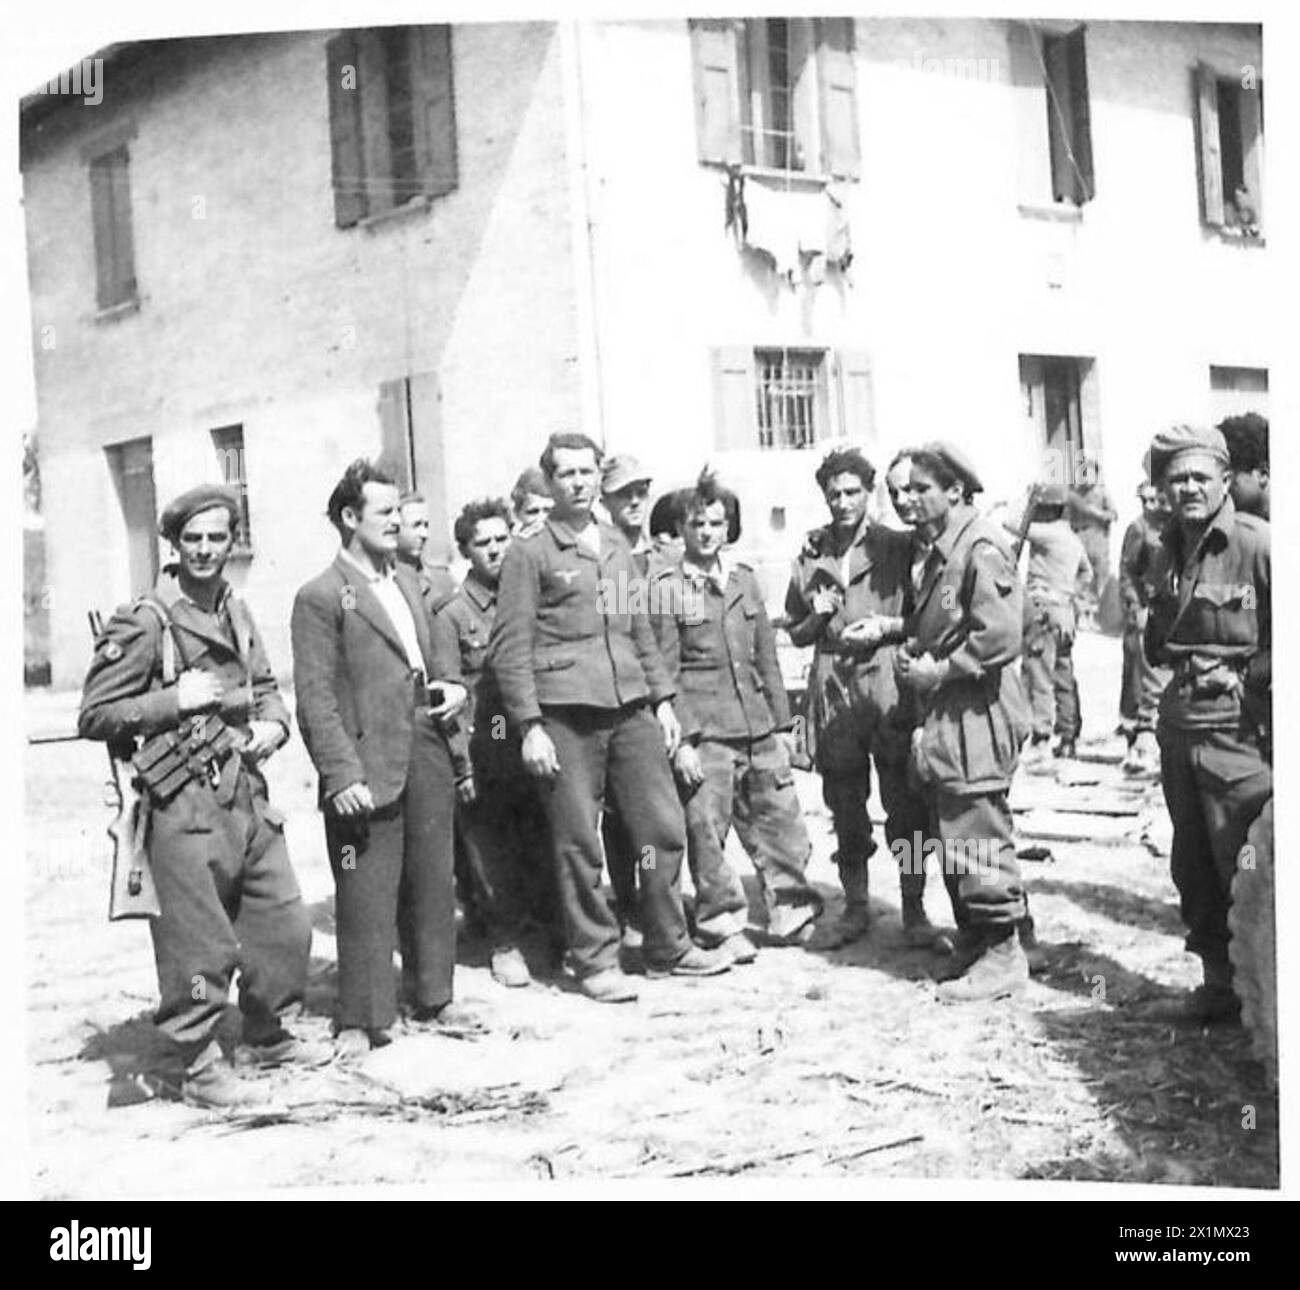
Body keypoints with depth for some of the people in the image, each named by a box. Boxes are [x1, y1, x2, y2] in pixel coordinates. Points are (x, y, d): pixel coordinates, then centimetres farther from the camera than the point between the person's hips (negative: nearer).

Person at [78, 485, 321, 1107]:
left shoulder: (236, 613, 12)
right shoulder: (143, 623, -10)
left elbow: (265, 685, 23)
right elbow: (94, 716, -9)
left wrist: (272, 723, 2)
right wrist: (174, 700, -18)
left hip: (248, 795, 7)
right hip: (184, 806, -7)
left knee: (285, 924, 13)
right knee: (199, 945, 0)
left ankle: (267, 1033, 33)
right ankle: (201, 1067, 16)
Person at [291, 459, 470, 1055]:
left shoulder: (408, 580, 15)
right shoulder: (320, 597, -7)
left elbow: (438, 641, 29)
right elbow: (315, 698, -11)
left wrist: (452, 682, 8)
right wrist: (342, 774, -18)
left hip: (427, 754, 7)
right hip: (368, 769, -7)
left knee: (433, 883, 14)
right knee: (366, 896, -2)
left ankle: (434, 998, 27)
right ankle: (361, 1019, 9)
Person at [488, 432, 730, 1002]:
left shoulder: (617, 545, 17)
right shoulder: (530, 553, -1)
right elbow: (509, 648, -5)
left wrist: (662, 698, 14)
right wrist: (530, 726, -11)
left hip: (631, 708, 5)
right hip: (567, 715, -5)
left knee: (664, 830, 5)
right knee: (579, 844, 1)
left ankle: (668, 948, 20)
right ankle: (595, 961, 13)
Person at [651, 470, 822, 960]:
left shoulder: (744, 578, 13)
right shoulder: (666, 587, -3)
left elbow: (767, 657, 16)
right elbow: (665, 671, -6)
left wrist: (781, 723, 13)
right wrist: (681, 739, -12)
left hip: (758, 728, 5)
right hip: (704, 733, -5)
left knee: (781, 825, 7)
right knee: (707, 831, -2)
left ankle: (789, 910, 23)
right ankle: (721, 925, 13)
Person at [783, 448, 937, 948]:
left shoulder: (898, 547, 3)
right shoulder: (810, 554, 11)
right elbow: (794, 632, 17)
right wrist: (818, 617, -3)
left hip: (891, 690, -2)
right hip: (834, 695, 2)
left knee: (906, 810, 0)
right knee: (846, 814, 9)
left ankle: (914, 910, 12)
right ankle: (855, 909, 22)